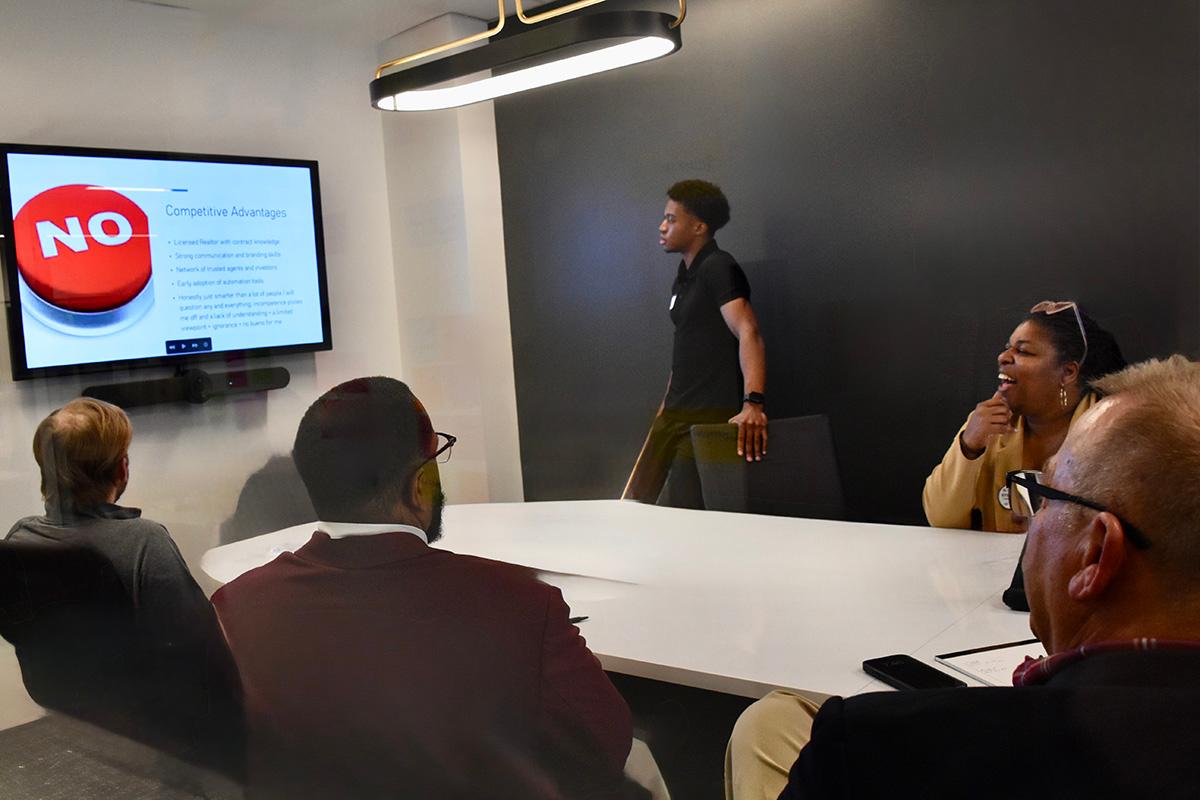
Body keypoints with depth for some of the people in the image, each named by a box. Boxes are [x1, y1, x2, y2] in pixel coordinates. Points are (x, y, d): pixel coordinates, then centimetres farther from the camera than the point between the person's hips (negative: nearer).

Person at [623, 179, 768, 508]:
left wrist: (753, 403, -41)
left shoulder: (718, 268, -14)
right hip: (676, 413, 9)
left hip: (710, 417, -9)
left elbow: (748, 333, -27)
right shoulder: (685, 275, 15)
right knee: (634, 502, 10)